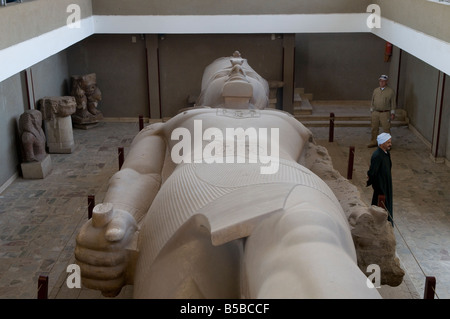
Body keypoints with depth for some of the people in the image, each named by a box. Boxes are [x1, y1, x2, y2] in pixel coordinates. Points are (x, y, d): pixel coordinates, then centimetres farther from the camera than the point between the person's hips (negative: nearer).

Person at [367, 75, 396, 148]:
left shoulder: (391, 91, -3)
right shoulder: (376, 90, 10)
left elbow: (393, 103, -1)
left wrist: (392, 113, -4)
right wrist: (371, 111, 13)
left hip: (385, 114, -4)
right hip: (375, 113, 4)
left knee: (386, 129, -2)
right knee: (374, 128, 10)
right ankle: (374, 142, 23)